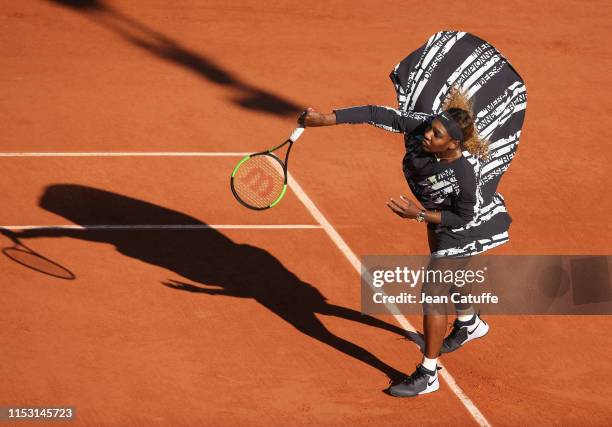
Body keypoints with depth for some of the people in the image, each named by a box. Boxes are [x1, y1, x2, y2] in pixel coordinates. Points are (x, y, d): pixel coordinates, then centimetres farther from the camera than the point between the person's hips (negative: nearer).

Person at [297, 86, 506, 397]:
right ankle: (469, 323, 62)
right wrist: (326, 119, -35)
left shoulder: (463, 176, -43)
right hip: (438, 213, 8)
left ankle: (427, 374, 5)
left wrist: (420, 215, -35)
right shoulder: (419, 127, -32)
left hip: (462, 230, -8)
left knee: (433, 289, -8)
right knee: (445, 274, 31)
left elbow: (462, 218, -26)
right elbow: (377, 114, -29)